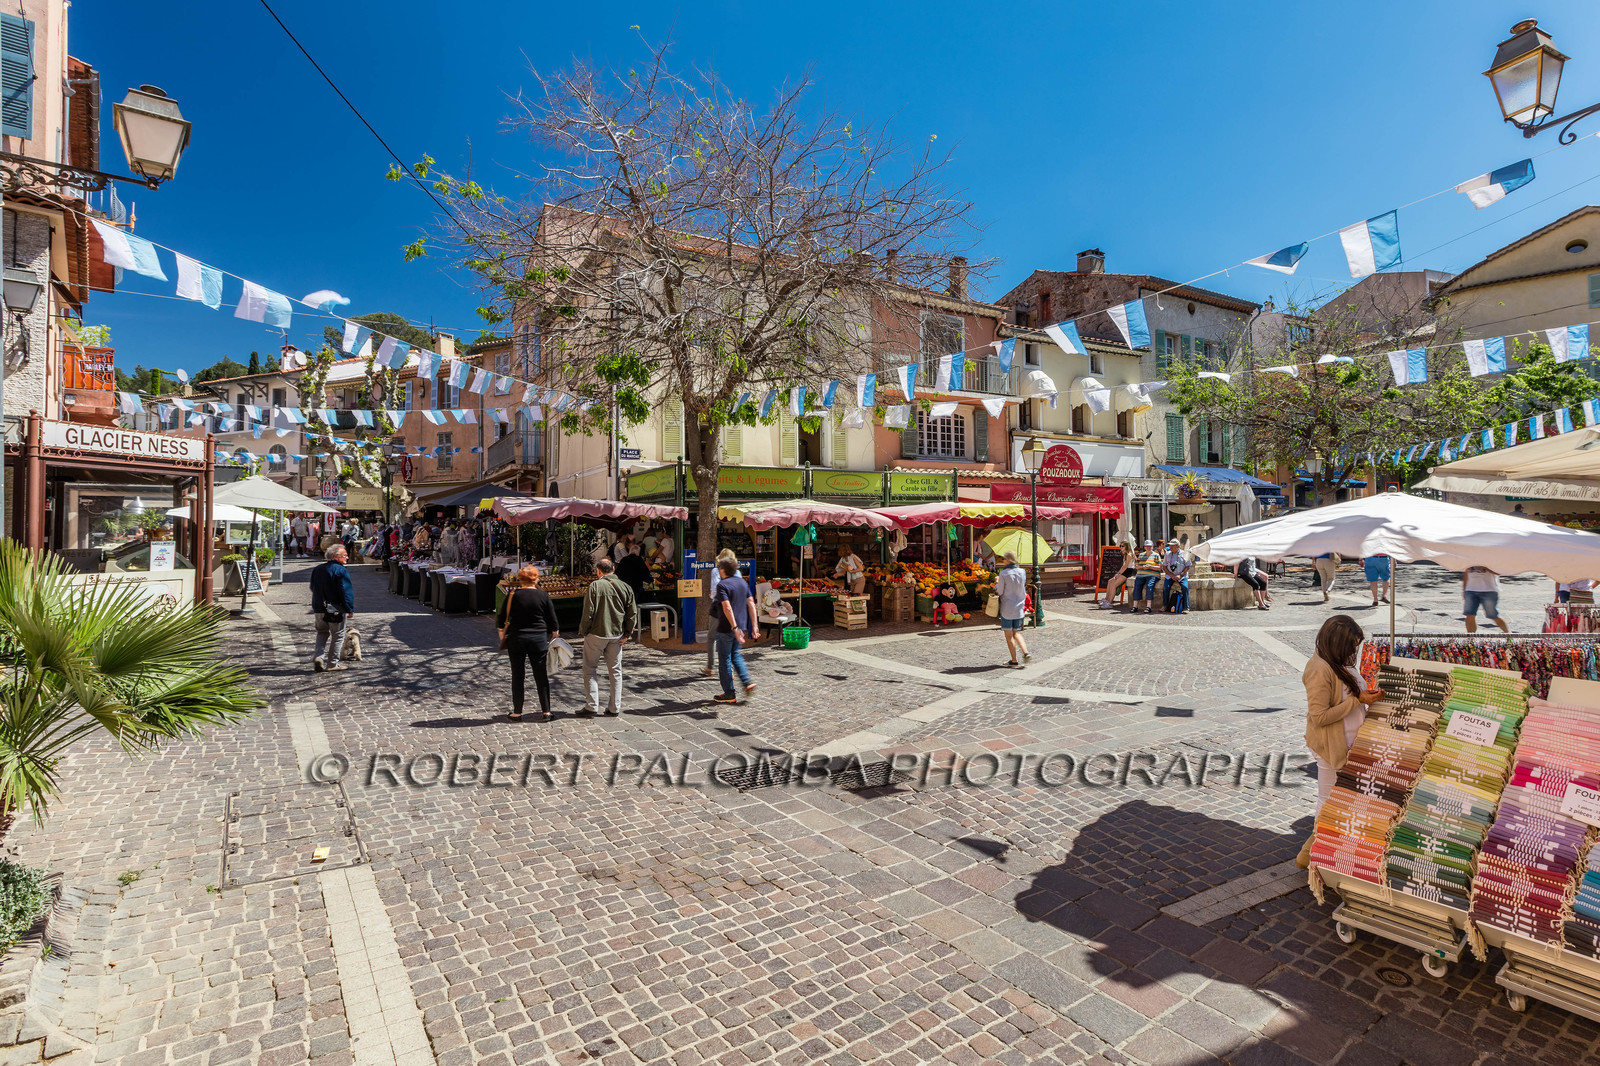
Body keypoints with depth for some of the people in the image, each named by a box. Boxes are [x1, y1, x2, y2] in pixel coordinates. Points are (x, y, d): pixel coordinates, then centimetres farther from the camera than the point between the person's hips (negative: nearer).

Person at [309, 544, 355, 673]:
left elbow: (313, 588, 20)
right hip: (336, 610, -6)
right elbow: (346, 591, -18)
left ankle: (319, 656, 0)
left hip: (319, 609, 6)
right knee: (338, 636, 5)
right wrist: (350, 609, -15)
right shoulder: (340, 570, -15)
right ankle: (332, 663, 8)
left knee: (322, 633, 19)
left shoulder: (317, 570, 10)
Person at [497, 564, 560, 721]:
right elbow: (552, 620, 0)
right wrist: (555, 635, 16)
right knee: (541, 676, 8)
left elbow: (502, 619, 1)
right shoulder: (543, 595, -4)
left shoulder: (513, 595, -5)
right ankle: (546, 712, 11)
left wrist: (502, 635, 16)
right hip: (539, 639, 1)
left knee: (517, 676, 9)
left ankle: (517, 713, 15)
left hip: (516, 639, 0)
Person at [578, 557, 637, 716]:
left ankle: (591, 707, 6)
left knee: (589, 670, 8)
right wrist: (627, 634, 8)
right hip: (616, 635, 4)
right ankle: (614, 708, 16)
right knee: (615, 671, 12)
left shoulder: (595, 586, -11)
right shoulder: (625, 587, 2)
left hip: (596, 634, -4)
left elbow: (588, 613, -13)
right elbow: (633, 613, 2)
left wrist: (583, 632, -1)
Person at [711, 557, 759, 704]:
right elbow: (751, 604, 6)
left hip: (726, 629, -7)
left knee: (724, 660, 5)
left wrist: (734, 627, -26)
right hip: (741, 626, 7)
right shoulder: (742, 582, 8)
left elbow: (727, 607, -24)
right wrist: (754, 625, 7)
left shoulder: (722, 585, -14)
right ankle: (747, 682, 7)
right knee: (736, 655, 23)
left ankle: (729, 694, 11)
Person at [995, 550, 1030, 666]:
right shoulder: (1022, 572, 1)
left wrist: (997, 582, 6)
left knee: (1009, 635, 6)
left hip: (1007, 608, -5)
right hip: (1019, 608, 5)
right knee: (1016, 633, 18)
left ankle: (1014, 660, 9)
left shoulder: (1004, 574, -14)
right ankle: (1026, 653, 0)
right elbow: (1023, 587, 12)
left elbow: (999, 592, -13)